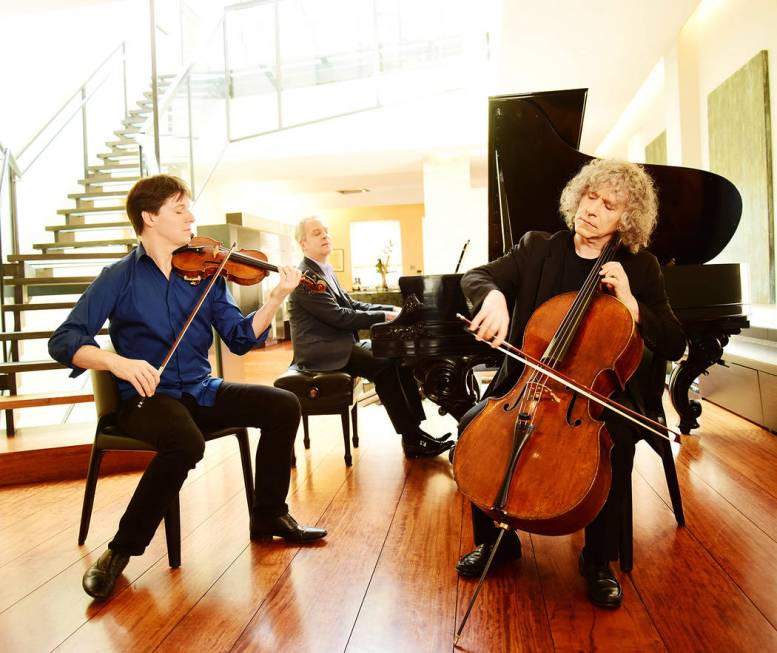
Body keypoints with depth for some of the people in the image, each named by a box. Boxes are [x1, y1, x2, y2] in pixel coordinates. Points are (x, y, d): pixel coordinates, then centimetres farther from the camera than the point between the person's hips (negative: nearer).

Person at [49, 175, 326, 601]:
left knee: (284, 406, -12)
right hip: (146, 397, -5)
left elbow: (239, 338, 1)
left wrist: (276, 299, -13)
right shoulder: (120, 278, -4)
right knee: (186, 444, -36)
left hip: (201, 391, 5)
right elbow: (64, 341, -11)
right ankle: (122, 549, -11)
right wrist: (117, 362, -29)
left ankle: (269, 517, 7)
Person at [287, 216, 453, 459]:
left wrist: (392, 309, 5)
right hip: (322, 352, -9)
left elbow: (351, 305, 17)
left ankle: (414, 429, -5)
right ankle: (412, 440, -17)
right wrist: (383, 317, -17)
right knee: (384, 366, -24)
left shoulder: (325, 271, 17)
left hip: (339, 343, 10)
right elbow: (338, 316, -21)